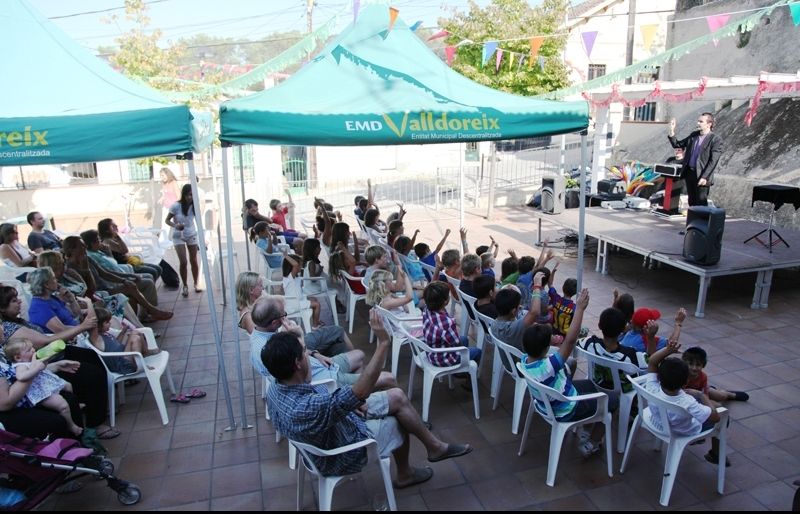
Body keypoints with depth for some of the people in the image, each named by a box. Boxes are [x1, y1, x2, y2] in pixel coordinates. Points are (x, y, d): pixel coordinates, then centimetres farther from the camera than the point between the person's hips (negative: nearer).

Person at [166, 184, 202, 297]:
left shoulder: (195, 206, -11)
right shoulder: (176, 206, -18)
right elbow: (167, 220, -9)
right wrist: (175, 226, -30)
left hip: (192, 235, 2)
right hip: (178, 236, -2)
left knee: (193, 261, 7)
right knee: (183, 262, -7)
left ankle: (196, 284, 20)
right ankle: (185, 286, 9)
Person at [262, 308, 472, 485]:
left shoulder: (275, 390, -15)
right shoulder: (306, 409, -43)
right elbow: (361, 391, -40)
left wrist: (349, 402, -6)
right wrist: (383, 343, -39)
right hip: (344, 453, -7)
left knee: (397, 396, 6)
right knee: (399, 422, 10)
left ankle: (434, 445, 25)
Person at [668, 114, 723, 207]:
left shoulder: (716, 140, -8)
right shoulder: (693, 135, 11)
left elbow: (713, 161, -14)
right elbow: (677, 144, 17)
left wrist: (704, 177, -20)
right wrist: (671, 131, 4)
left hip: (701, 176, -6)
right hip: (689, 173, 6)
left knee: (701, 204, -5)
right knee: (692, 202, 12)